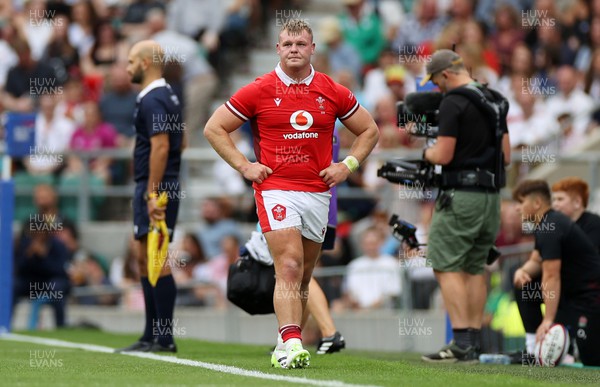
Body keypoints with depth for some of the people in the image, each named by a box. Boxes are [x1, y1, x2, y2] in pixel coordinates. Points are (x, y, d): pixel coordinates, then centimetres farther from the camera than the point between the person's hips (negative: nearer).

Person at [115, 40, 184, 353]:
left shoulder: (152, 101, -14)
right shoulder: (167, 96, 17)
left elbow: (160, 146, -22)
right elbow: (179, 142, 25)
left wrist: (153, 192, -24)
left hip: (156, 189, -11)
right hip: (150, 188, 11)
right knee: (146, 260, 14)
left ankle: (164, 339, -9)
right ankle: (151, 337, 18)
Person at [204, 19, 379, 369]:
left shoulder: (333, 93, 5)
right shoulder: (258, 91, -2)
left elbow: (369, 130, 17)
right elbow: (214, 128, 5)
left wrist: (348, 165, 4)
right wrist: (244, 165, -2)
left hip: (318, 192, 3)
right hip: (275, 189, -3)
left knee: (304, 274, 10)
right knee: (289, 266, -18)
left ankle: (288, 340, 22)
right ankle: (292, 343, -25)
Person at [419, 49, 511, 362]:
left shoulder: (453, 103, -11)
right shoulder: (495, 102, 15)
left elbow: (443, 156, -15)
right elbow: (506, 156, 17)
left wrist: (427, 152, 5)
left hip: (461, 195, -9)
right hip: (491, 195, 9)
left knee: (446, 266, -7)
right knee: (474, 268, 13)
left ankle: (461, 343, -15)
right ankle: (474, 342, 13)